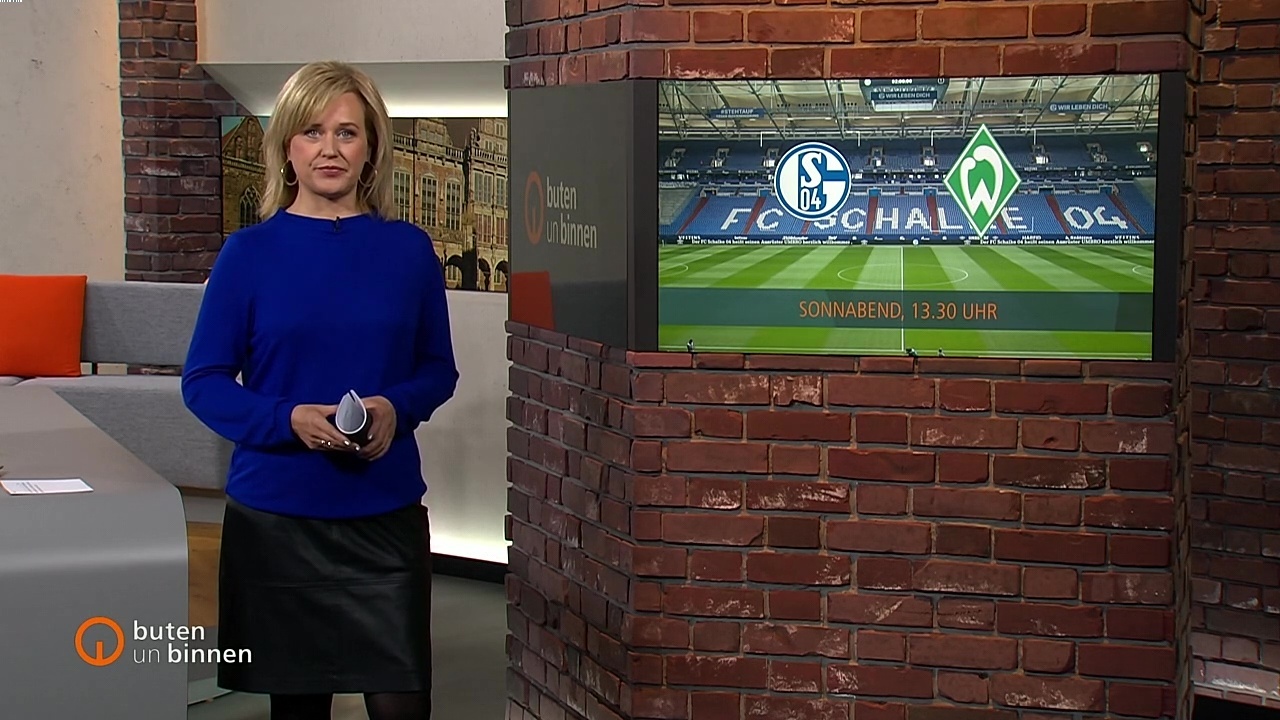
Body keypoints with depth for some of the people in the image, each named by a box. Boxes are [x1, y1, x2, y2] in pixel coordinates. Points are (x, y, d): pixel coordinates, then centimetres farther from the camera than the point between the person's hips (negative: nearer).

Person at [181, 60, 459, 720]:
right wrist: (290, 419, -18)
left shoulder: (408, 249, 3)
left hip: (386, 512, 1)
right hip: (275, 512, 0)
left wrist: (396, 408, -12)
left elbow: (438, 369, 9)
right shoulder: (250, 253, -1)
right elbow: (204, 381, -1)